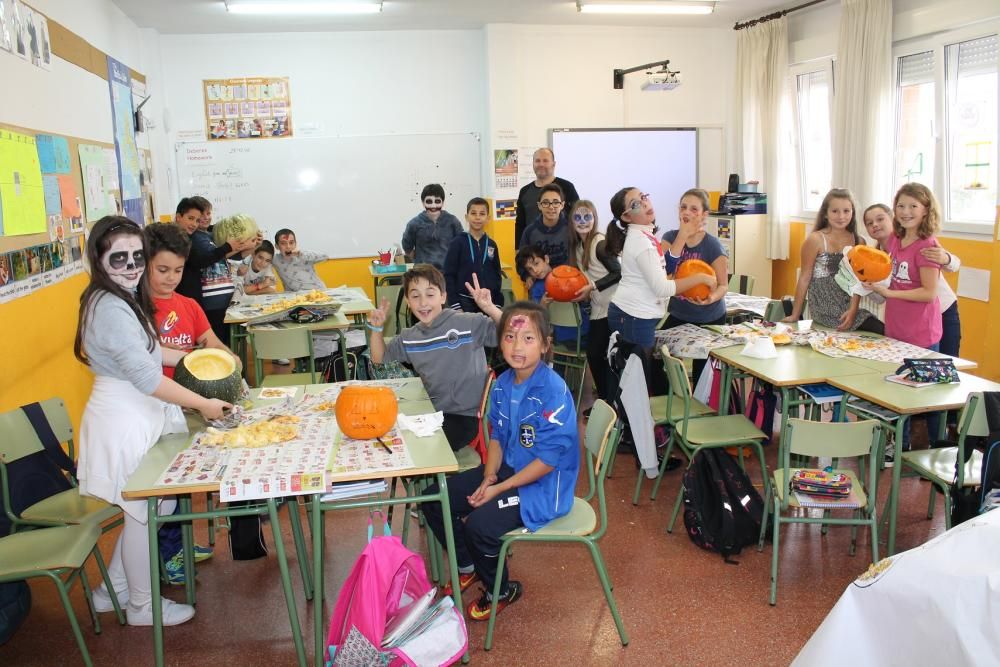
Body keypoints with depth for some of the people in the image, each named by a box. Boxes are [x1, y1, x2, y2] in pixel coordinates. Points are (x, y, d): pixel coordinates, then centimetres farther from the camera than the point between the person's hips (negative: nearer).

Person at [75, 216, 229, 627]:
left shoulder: (122, 300, 10)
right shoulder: (110, 308, -22)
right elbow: (145, 376, -25)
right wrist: (204, 404, -19)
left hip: (134, 419, 10)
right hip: (123, 424, -10)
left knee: (149, 509, 19)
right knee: (144, 514, 6)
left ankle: (111, 590, 36)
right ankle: (143, 605, 26)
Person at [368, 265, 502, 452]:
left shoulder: (468, 324, -13)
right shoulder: (409, 337, 5)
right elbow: (379, 359, 19)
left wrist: (489, 308, -33)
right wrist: (377, 328, 2)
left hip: (465, 416, -6)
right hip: (432, 412, 6)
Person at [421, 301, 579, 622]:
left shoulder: (553, 391, -25)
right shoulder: (502, 384, -1)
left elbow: (548, 459, -23)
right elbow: (497, 437, 9)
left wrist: (498, 489, -18)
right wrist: (488, 478, -7)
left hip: (543, 484, -8)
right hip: (507, 469, 8)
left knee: (478, 525, -26)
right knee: (434, 499, 3)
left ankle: (502, 591, 7)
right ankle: (469, 567, 28)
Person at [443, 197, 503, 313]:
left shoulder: (491, 245, 7)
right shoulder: (457, 243, -4)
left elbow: (497, 275, 11)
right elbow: (449, 275, -6)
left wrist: (498, 304, 5)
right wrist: (455, 305, -11)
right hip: (465, 302, -4)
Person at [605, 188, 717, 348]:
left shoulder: (642, 235, 10)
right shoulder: (640, 240, -19)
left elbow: (654, 277, 12)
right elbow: (662, 288, -22)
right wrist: (700, 278, -14)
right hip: (634, 318, -9)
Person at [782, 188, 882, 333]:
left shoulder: (859, 242, 5)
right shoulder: (815, 240, -6)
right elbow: (804, 278, -3)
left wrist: (853, 310, -15)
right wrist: (795, 315, 0)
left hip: (848, 307, 4)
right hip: (825, 309, -4)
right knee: (881, 330, -18)